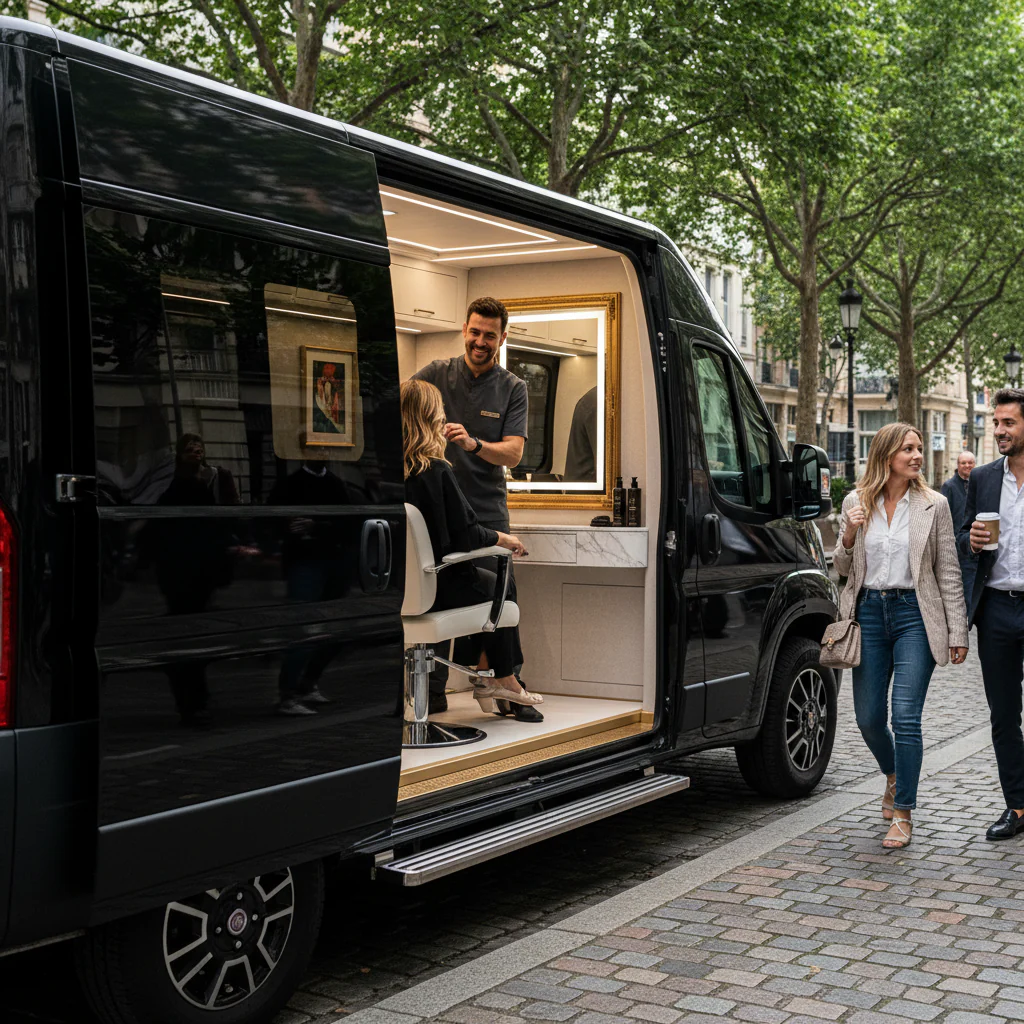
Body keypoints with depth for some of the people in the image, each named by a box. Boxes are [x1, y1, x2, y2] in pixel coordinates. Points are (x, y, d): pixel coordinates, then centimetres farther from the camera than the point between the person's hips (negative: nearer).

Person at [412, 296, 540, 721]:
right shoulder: (437, 373, 7)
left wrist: (473, 443, -25)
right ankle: (433, 691, 13)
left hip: (486, 511, 0)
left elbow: (513, 454, -6)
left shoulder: (512, 389, 5)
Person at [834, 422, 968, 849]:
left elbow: (948, 573, 1)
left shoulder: (934, 505, 0)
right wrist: (849, 536, -11)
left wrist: (958, 633, -3)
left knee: (905, 716, -9)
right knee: (868, 717, 8)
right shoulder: (856, 502, 5)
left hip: (915, 614, -3)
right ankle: (894, 776, 39)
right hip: (869, 611, 3)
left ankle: (903, 813, 3)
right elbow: (842, 568, 10)